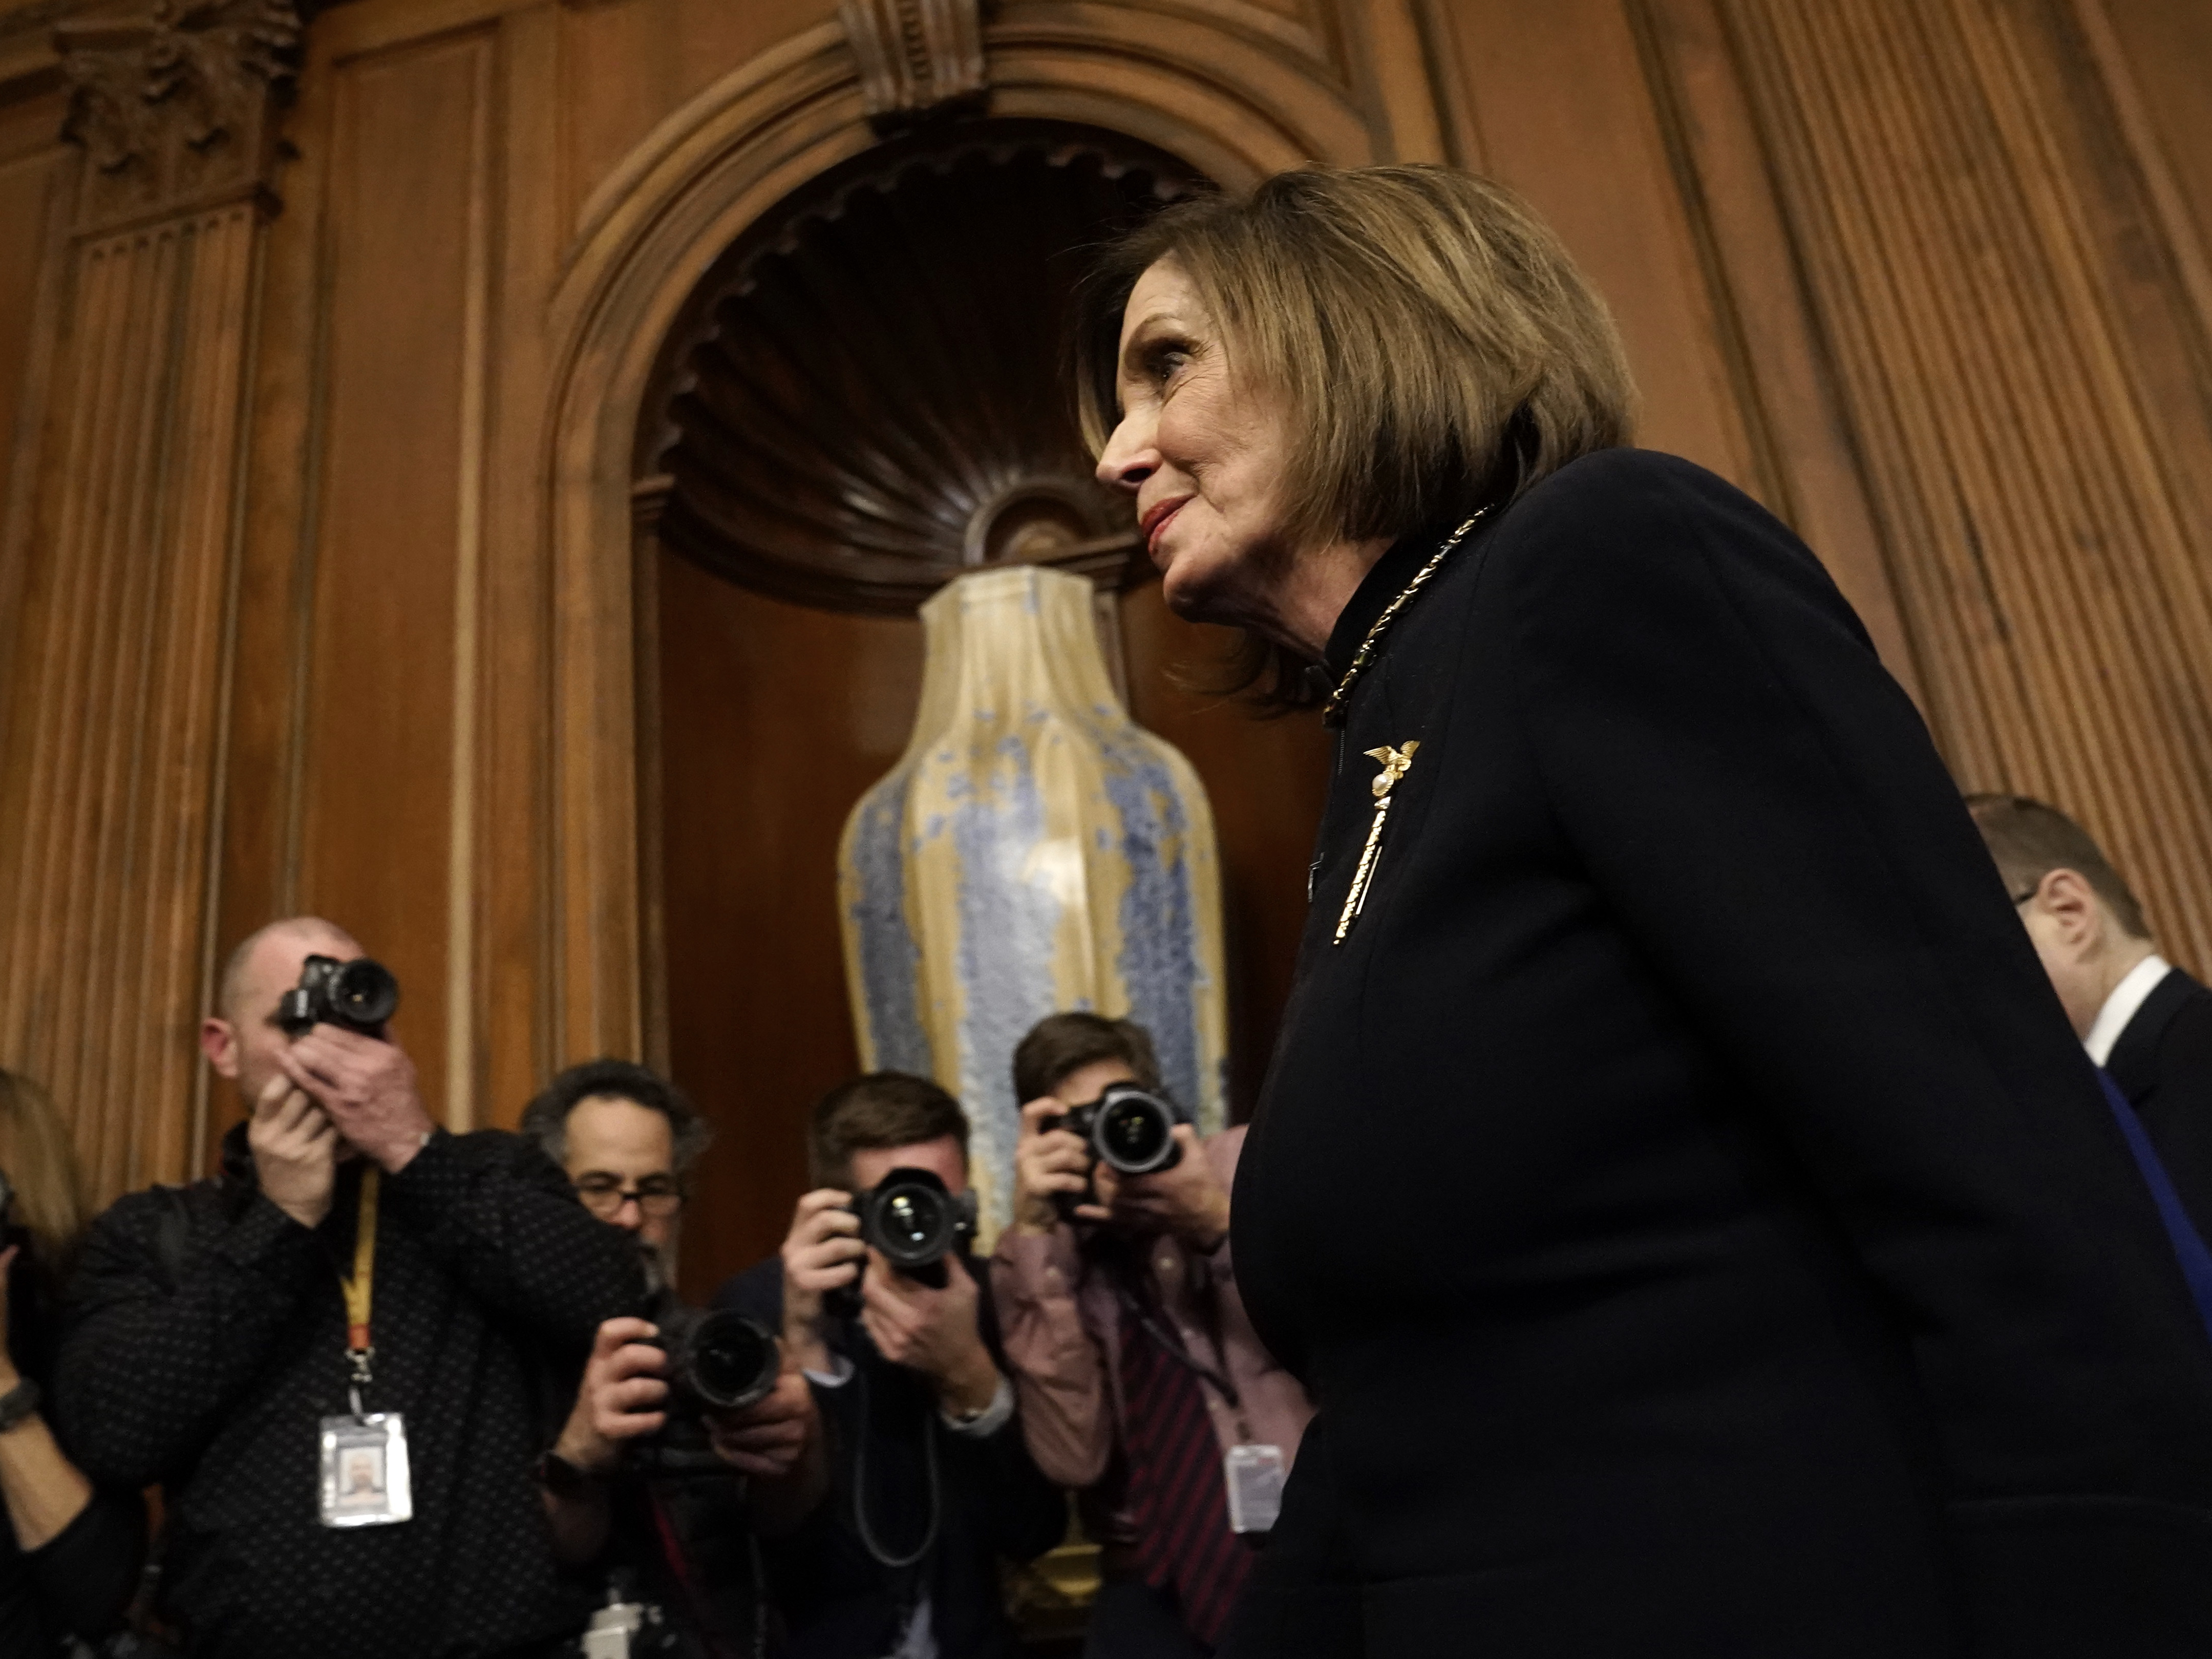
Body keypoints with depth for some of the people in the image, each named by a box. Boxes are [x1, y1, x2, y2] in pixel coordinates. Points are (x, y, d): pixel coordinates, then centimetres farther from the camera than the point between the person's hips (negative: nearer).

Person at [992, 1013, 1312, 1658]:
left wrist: (1220, 1226, -20)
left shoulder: (1246, 1164, 0)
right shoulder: (1034, 1260, 0)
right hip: (1166, 1575, 1)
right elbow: (1075, 1459, -12)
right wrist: (1034, 1236, -17)